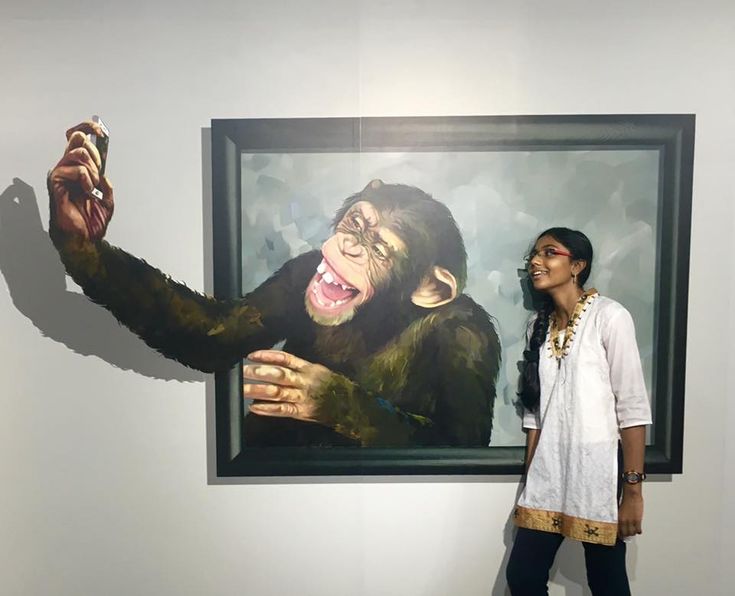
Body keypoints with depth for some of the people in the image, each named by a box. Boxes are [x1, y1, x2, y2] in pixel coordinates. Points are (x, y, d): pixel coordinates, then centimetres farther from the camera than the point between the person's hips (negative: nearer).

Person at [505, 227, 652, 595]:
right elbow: (535, 411, 10)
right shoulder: (540, 326, 10)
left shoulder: (609, 316, -8)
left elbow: (633, 408, -11)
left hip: (598, 473, -5)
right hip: (548, 475, 5)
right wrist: (530, 481, 9)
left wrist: (633, 489, -14)